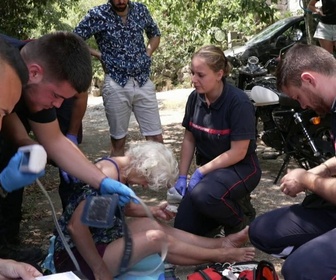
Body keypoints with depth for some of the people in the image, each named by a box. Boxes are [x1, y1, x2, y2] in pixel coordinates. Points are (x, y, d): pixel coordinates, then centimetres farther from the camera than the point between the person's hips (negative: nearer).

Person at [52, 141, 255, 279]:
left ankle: (221, 243, 16)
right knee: (156, 238, -14)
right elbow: (76, 226, -31)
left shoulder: (120, 170, 4)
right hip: (77, 256, -10)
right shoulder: (109, 175, -25)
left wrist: (151, 211, 6)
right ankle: (218, 254, 5)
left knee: (153, 224, 9)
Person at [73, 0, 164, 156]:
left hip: (143, 82, 3)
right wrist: (100, 56, -3)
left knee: (156, 139, 2)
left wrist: (146, 55, 8)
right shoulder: (98, 14, -5)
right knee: (118, 141, 5)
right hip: (116, 85, -3)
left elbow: (155, 34, 23)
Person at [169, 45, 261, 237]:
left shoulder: (238, 103, -22)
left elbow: (238, 152, -21)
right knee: (183, 229, -3)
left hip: (240, 168, -6)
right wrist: (182, 176, 0)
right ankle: (226, 206, 22)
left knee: (202, 195, -36)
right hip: (209, 170, 6)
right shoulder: (195, 98, -3)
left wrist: (201, 172, -20)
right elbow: (189, 140, 6)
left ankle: (240, 220, -4)